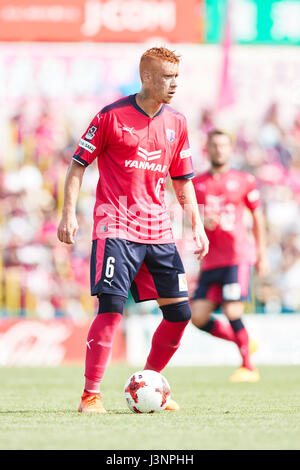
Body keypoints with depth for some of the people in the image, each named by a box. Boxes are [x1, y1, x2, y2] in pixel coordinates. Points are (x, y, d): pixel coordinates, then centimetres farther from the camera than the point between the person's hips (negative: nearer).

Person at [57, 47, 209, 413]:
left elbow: (183, 181, 20)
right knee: (111, 307, -16)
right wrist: (68, 213, -9)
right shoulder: (112, 116, -4)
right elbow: (78, 164, 0)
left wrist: (197, 225, 11)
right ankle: (90, 395, -9)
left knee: (179, 311, 2)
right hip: (116, 227, -6)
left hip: (158, 230, 6)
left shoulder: (176, 123, 11)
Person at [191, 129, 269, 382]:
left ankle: (248, 367, 0)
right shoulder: (196, 184, 12)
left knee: (232, 311, -16)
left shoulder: (244, 181, 6)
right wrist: (202, 222, -8)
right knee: (198, 317, -4)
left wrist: (262, 254, 8)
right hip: (211, 259, 4)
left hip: (238, 254, -4)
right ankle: (244, 343, 17)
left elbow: (257, 216, 13)